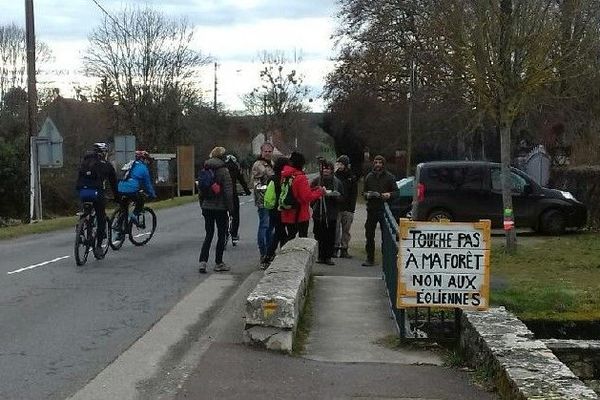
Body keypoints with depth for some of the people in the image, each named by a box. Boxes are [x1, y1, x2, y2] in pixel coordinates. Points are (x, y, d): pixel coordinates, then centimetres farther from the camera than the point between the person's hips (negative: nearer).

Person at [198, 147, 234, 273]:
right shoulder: (223, 171, -11)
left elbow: (200, 191, 8)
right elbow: (228, 191, -14)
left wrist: (202, 206, 16)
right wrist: (230, 208, -8)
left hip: (207, 207, 5)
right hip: (220, 208, -5)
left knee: (208, 235, 11)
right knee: (221, 235, 8)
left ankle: (202, 262, -3)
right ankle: (218, 263, 12)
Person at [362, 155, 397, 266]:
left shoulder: (389, 177, 4)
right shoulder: (369, 177, 13)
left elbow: (396, 191, 5)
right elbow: (364, 191, 19)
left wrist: (389, 195, -15)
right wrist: (366, 195, -3)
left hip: (384, 209, -3)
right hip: (372, 209, 3)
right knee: (369, 235, 3)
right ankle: (370, 258, 10)